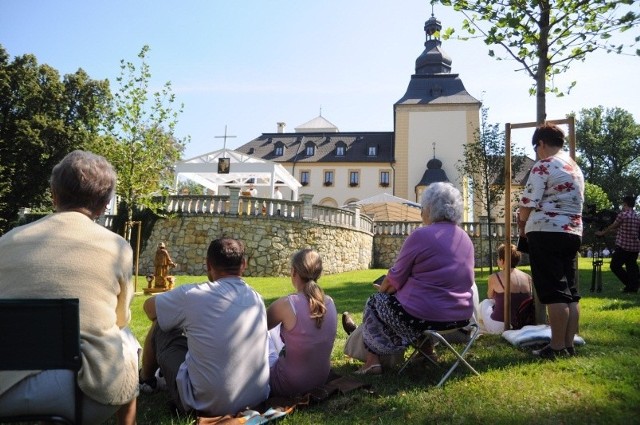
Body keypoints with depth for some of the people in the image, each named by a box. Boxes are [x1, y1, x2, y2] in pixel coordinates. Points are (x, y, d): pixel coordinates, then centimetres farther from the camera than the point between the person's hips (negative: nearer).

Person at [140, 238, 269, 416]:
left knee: (161, 328, 14)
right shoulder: (257, 298, 0)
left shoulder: (192, 294, -14)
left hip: (205, 403, -5)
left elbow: (149, 307, 6)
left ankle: (144, 378, 41)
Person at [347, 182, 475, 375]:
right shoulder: (465, 239, 9)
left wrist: (382, 289, 17)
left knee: (375, 302, 17)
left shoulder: (421, 235, -13)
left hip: (423, 317, -7)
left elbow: (394, 280, -6)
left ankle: (372, 360, 16)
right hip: (460, 317, 7)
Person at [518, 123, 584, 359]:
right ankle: (568, 345, 15)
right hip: (573, 233, 9)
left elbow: (528, 203, -13)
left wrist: (522, 224, 7)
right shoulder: (576, 169, 19)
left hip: (547, 233, -9)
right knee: (570, 292, 10)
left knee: (554, 292, -6)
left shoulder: (543, 166, -8)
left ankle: (557, 347, -2)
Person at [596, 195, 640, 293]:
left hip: (623, 246, -7)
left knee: (615, 266, 1)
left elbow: (613, 227, 1)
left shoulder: (623, 214, -10)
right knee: (631, 267, 10)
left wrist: (602, 233, 19)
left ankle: (630, 284, -5)